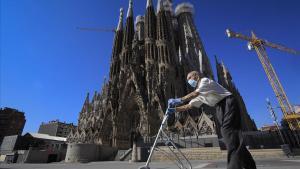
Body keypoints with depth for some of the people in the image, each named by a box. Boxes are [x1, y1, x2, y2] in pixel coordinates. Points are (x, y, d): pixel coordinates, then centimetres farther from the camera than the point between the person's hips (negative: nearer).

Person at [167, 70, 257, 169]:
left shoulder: (205, 80, -4)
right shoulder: (200, 96, 20)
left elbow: (195, 93, -24)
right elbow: (189, 105, 13)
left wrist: (179, 100, -32)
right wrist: (175, 110, 1)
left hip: (228, 104, -9)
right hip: (221, 108, 9)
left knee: (229, 133, -15)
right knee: (232, 139, 9)